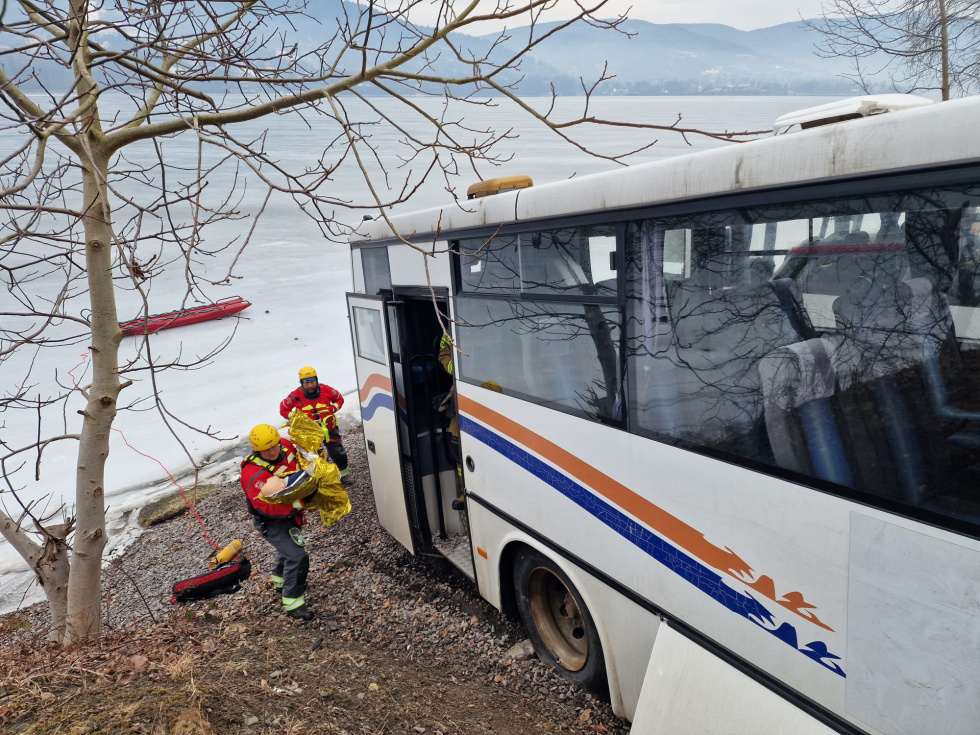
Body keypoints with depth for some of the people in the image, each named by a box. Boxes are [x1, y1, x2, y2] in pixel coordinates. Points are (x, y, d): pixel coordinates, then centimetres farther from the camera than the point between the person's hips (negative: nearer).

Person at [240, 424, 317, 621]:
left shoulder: (286, 446, -14)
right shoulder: (254, 474, -35)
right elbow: (268, 507, -39)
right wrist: (298, 502, -45)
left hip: (289, 514, 8)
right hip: (271, 522, -8)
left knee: (290, 547, 31)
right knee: (297, 556, -17)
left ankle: (280, 580, 59)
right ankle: (293, 603, -1)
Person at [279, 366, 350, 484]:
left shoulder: (326, 390, -13)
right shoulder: (296, 396, -15)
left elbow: (339, 399, 5)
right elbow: (283, 410, -1)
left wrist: (332, 409, -13)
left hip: (328, 428, 1)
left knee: (339, 454, 4)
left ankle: (343, 475, 25)